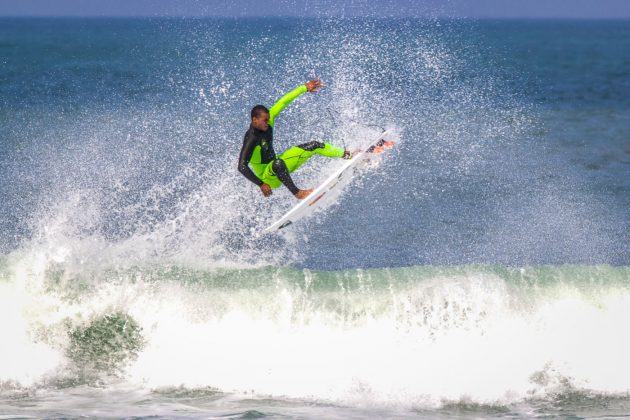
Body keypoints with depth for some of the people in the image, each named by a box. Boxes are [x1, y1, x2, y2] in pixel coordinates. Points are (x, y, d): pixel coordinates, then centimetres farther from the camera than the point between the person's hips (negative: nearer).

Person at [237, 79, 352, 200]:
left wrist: (304, 88, 0)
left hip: (277, 167, 8)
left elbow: (282, 102, -2)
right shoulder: (251, 139, -31)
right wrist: (261, 184, -40)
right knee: (278, 163, -44)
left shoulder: (266, 119, -11)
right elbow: (242, 167, -36)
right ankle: (297, 193, -33)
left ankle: (345, 154, 26)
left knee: (314, 146, 8)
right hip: (268, 177, -8)